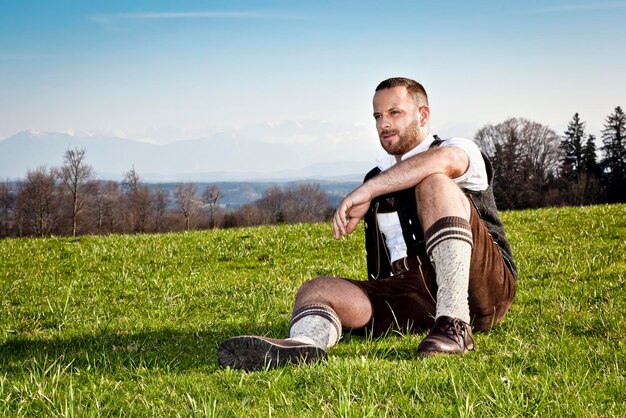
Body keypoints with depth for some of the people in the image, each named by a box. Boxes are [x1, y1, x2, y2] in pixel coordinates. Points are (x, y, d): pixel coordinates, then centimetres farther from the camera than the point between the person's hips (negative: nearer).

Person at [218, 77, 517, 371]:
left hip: (482, 288, -5)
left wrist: (366, 191, -21)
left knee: (434, 182, -23)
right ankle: (305, 342, -55)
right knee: (317, 290, -15)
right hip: (408, 293, 5)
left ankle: (455, 325, -34)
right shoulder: (378, 177, 25)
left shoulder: (462, 150, 7)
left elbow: (443, 160, -22)